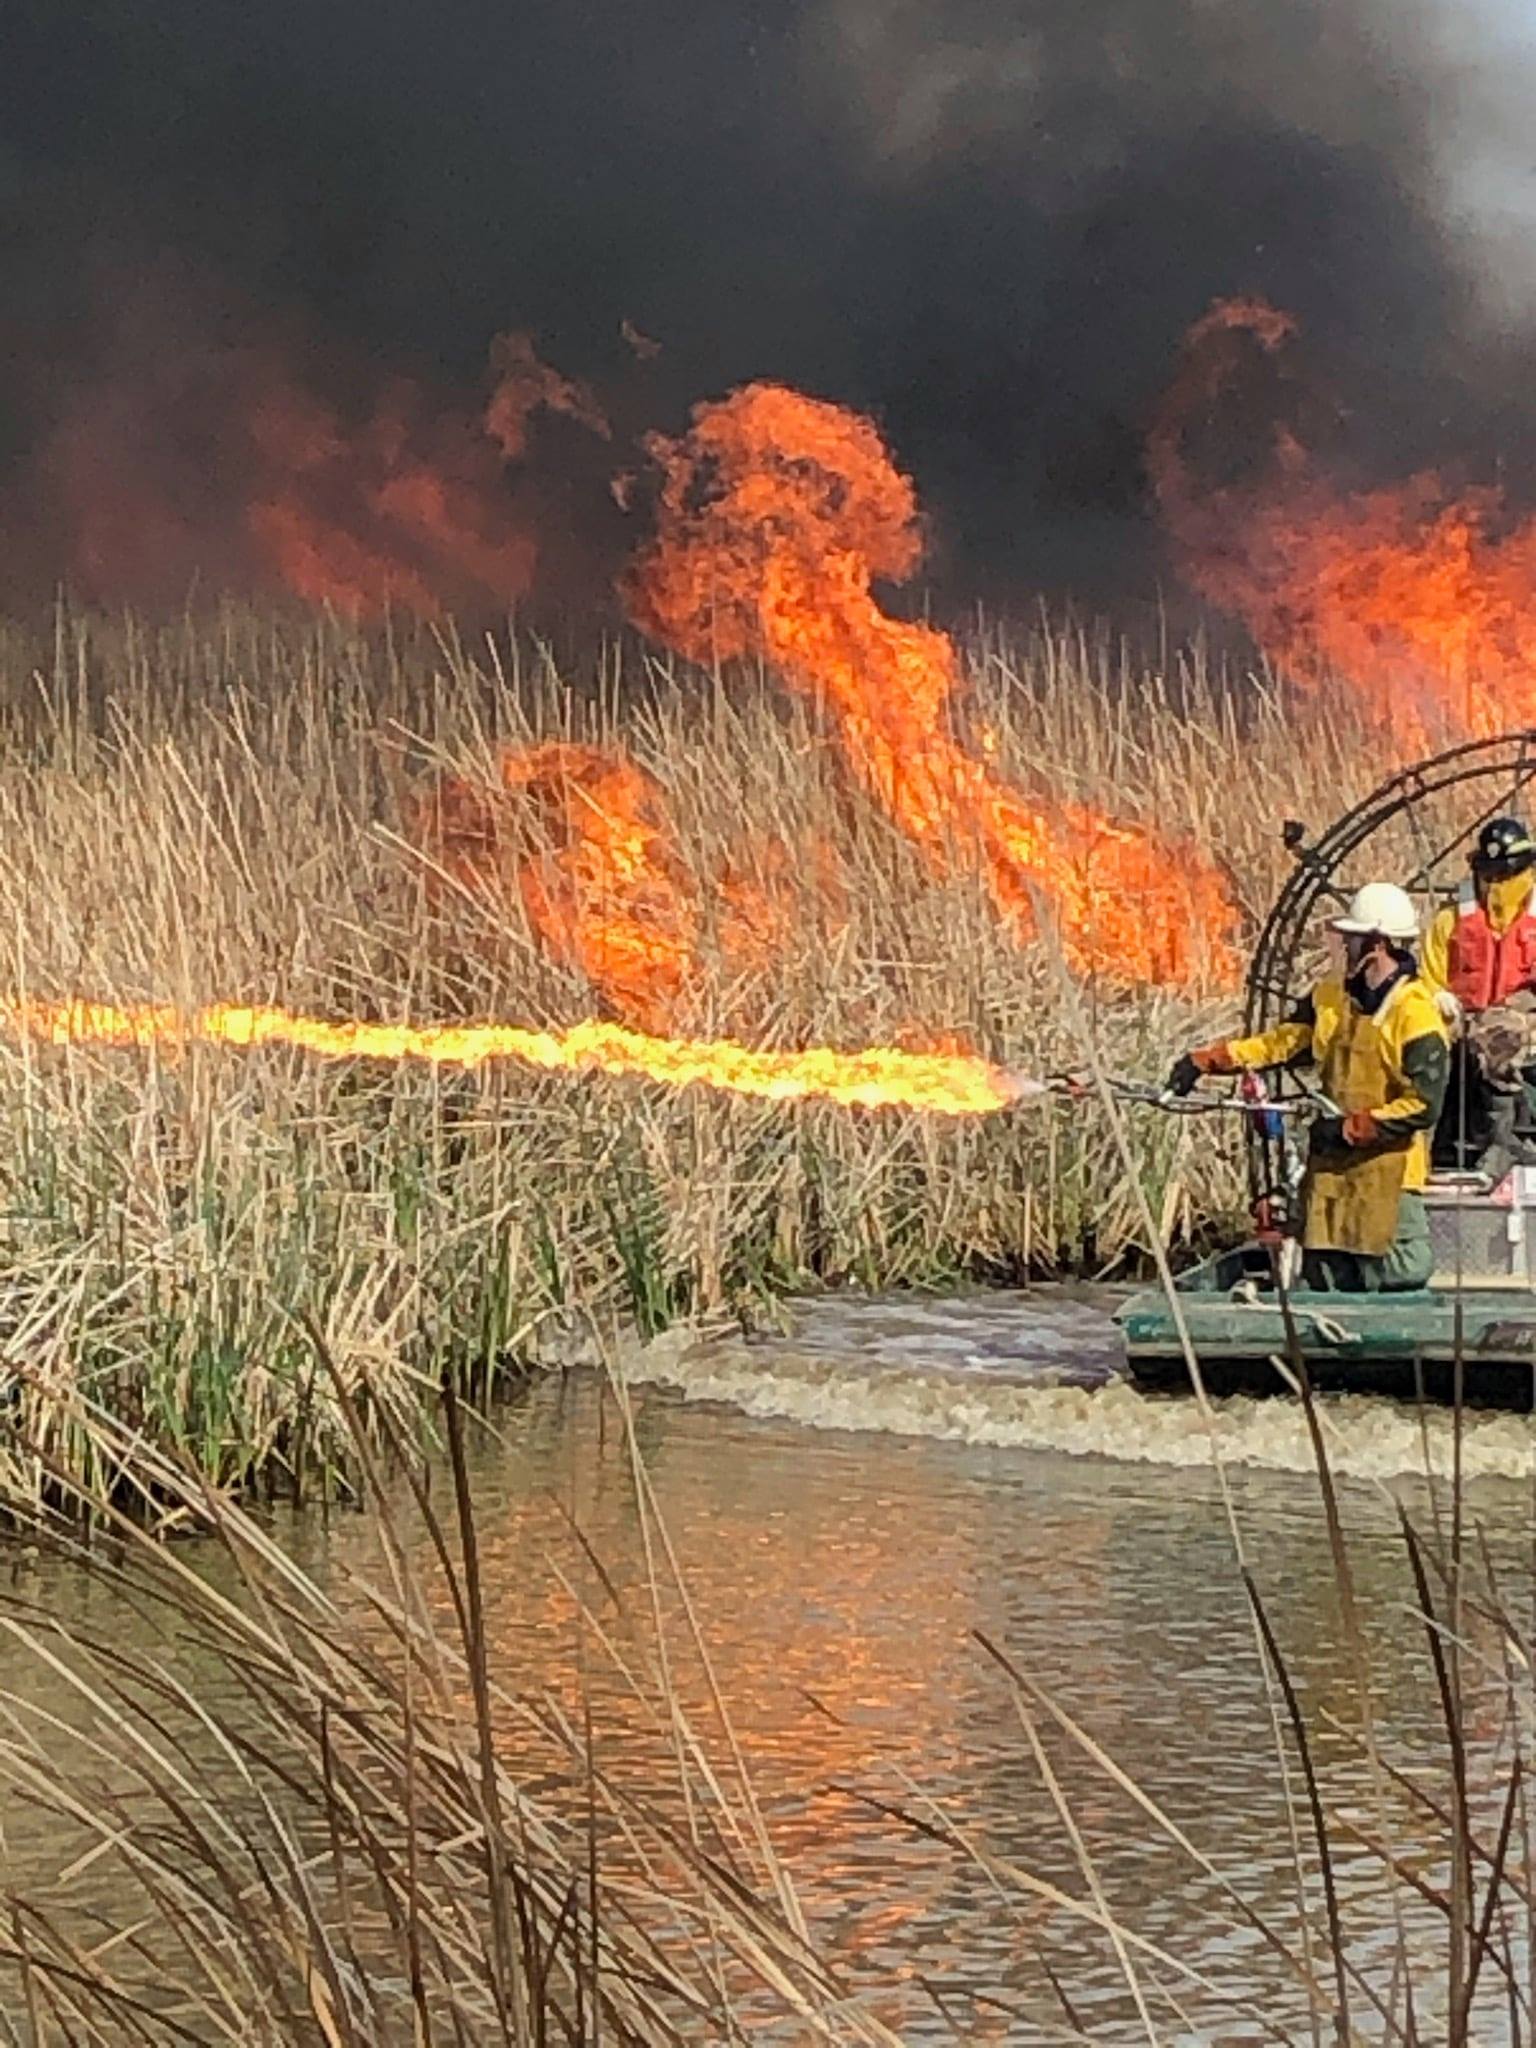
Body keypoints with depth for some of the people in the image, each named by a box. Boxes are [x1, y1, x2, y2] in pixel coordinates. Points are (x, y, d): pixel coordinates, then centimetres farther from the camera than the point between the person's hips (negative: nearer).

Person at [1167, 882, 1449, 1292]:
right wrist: (1205, 1061, 4)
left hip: (1387, 1175, -7)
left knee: (1399, 1285, -5)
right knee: (1325, 1285, 9)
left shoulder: (1417, 1016, -15)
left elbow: (1422, 1106, -18)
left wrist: (1349, 1128, -15)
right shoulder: (1332, 995, 8)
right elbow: (1283, 1041, 13)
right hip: (1330, 1167, 7)